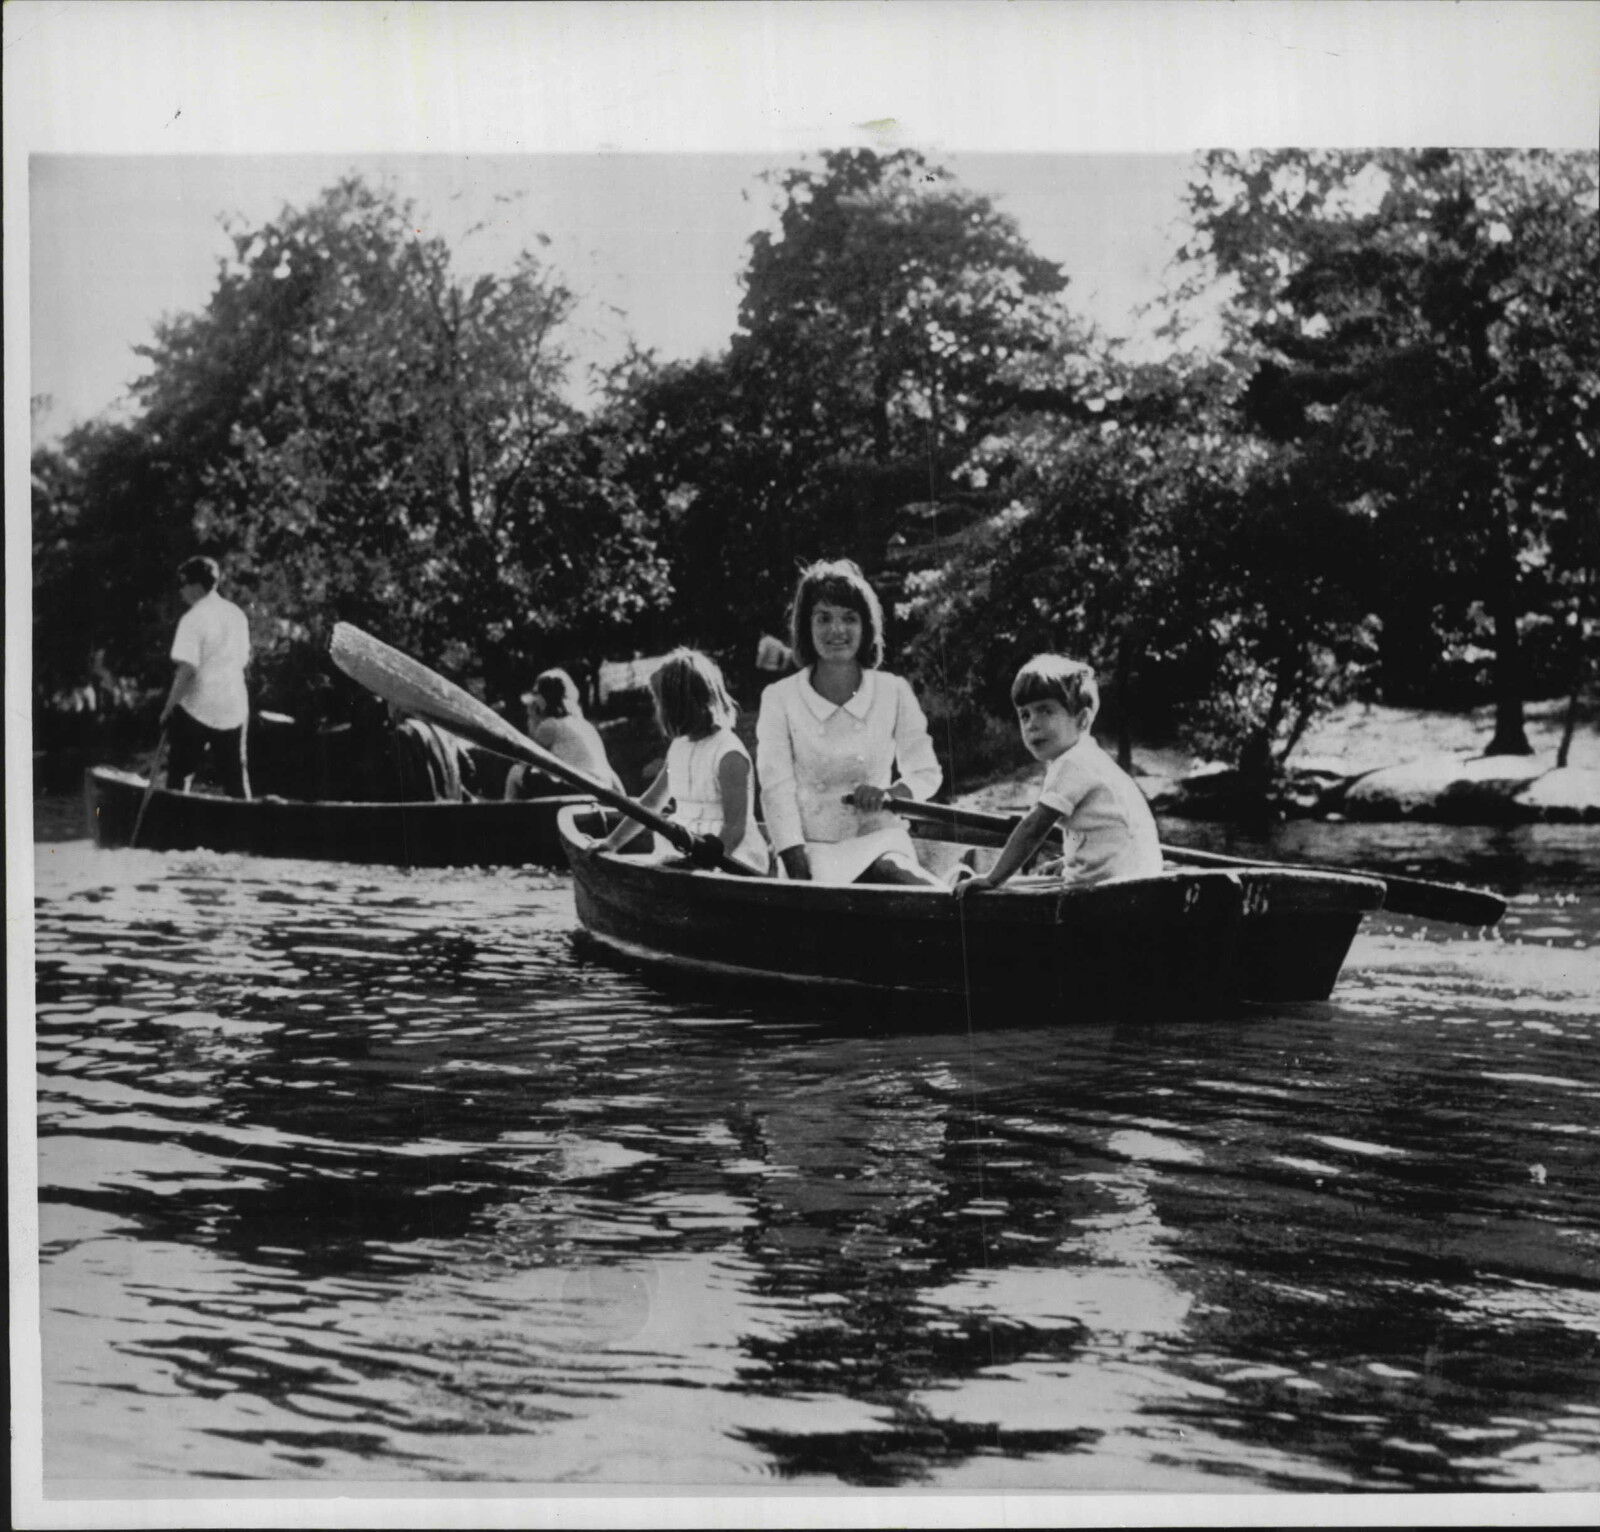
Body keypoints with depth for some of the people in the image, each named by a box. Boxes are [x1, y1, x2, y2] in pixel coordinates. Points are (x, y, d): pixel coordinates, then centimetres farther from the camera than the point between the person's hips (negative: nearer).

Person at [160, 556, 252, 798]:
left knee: (180, 773, 6)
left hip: (197, 707, -6)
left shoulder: (193, 619, -13)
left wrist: (169, 707, -12)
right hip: (234, 708, 6)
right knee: (235, 776, 11)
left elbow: (187, 669, -18)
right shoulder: (237, 614, 8)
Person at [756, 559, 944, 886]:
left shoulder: (894, 693, 4)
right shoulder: (779, 699, -1)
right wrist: (801, 878, -16)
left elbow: (927, 773, 12)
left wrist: (890, 794, -12)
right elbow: (777, 789, -6)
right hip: (813, 849, -1)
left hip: (880, 841, 1)